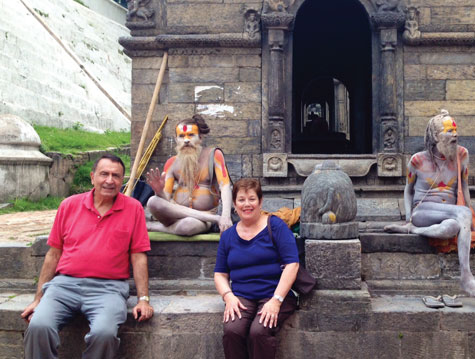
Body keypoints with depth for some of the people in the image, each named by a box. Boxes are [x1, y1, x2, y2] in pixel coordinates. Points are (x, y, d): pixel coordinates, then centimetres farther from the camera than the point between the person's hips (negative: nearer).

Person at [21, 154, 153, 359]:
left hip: (108, 288, -1)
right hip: (65, 283, 2)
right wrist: (38, 298, 13)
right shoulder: (69, 205, 11)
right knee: (38, 327, -25)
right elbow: (54, 254, 14)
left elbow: (138, 257, 5)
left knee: (104, 333, -29)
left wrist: (143, 299, -3)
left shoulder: (133, 208, 5)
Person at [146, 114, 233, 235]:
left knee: (187, 225, -40)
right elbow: (166, 199, 4)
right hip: (177, 214, 4)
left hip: (203, 219, -3)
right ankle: (215, 218, -22)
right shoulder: (172, 163, 9)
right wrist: (160, 191, -22)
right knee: (153, 202, -30)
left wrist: (226, 216, -26)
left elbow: (225, 185, -10)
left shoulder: (212, 155, 2)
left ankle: (157, 226, -7)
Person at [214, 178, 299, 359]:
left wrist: (276, 300, -16)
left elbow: (292, 264, -7)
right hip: (241, 297, 3)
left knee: (259, 331, -30)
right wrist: (228, 296, -5)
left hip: (275, 295, -3)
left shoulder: (275, 226, 1)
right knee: (231, 330, -26)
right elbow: (220, 274, 16)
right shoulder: (228, 236, 13)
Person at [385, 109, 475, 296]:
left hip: (448, 213, 3)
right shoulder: (418, 160, 0)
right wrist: (408, 215, -1)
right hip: (422, 210, -3)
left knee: (453, 227, -37)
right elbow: (408, 189, 13)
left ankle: (412, 230, -21)